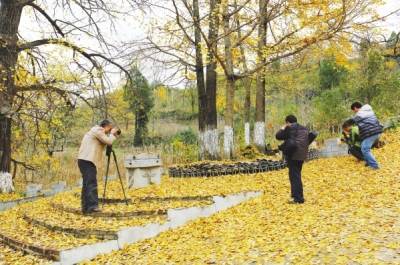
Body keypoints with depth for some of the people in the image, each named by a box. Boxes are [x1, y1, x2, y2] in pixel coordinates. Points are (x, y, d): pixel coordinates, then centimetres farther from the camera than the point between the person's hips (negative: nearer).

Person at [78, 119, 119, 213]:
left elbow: (104, 142, 25)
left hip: (85, 160, 10)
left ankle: (85, 207, 11)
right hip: (87, 160, -10)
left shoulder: (96, 130, 23)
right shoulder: (98, 130, -7)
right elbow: (108, 141, -10)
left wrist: (112, 135, 16)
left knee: (87, 183, 9)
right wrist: (113, 134, 6)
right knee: (91, 183, -12)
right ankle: (93, 206, -15)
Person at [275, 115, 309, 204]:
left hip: (293, 156, -8)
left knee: (295, 177, -7)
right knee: (296, 176, 20)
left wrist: (282, 129, 11)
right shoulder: (304, 129, 14)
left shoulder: (289, 128, -10)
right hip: (301, 156, 8)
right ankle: (295, 194, 30)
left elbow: (278, 136, -6)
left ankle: (298, 198, -9)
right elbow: (307, 141, 25)